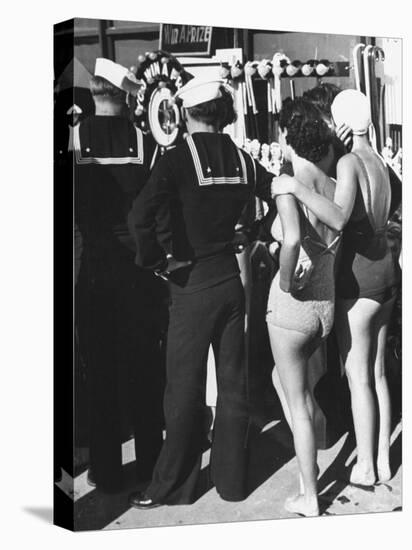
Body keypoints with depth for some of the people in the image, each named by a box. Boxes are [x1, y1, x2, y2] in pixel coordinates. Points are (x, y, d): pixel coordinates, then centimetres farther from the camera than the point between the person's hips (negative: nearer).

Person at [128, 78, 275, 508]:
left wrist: (153, 259, -10)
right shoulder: (242, 159, 3)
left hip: (193, 283, -5)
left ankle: (172, 486, 17)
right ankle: (232, 480, 25)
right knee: (233, 383, 13)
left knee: (184, 388, 5)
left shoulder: (178, 159, -12)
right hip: (234, 280, 5)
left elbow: (143, 215, -25)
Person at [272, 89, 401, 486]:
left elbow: (339, 218, -31)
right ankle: (383, 461, 24)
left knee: (358, 375, 2)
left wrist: (296, 188, -33)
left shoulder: (349, 162, -15)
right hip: (386, 266, 8)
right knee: (377, 371, 15)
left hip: (360, 274, -8)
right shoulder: (380, 162, 10)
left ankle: (365, 467, 13)